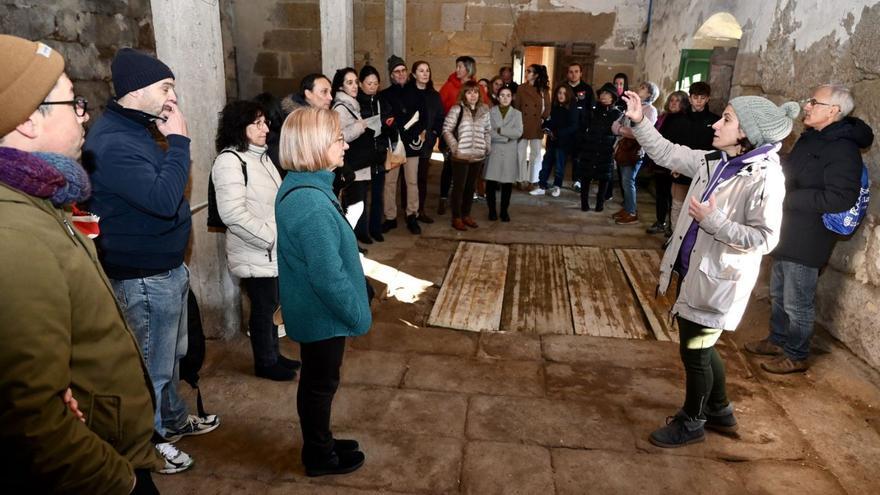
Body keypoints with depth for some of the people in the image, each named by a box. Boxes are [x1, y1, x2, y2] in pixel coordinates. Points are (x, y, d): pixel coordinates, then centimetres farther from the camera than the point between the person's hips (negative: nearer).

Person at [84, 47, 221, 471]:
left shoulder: (135, 130, 10)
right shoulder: (111, 142, -23)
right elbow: (163, 199, -31)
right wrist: (178, 140, -24)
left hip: (165, 267, 10)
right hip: (143, 277, -10)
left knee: (172, 353, 24)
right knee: (154, 363, 8)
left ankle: (174, 419, 43)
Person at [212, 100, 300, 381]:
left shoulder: (260, 155, 11)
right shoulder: (230, 161, -18)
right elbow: (233, 213, -26)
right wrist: (270, 238, -22)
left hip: (273, 250, 8)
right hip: (255, 254, -8)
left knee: (270, 305, 20)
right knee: (263, 308, 7)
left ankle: (273, 354, 36)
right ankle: (265, 363, 26)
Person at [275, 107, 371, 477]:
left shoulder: (298, 186, 2)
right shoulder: (312, 204, -31)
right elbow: (329, 276, -28)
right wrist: (357, 315, -14)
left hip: (312, 310, 9)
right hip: (323, 314, -9)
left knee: (317, 381, 24)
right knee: (320, 384, 11)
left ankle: (320, 443, 44)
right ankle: (320, 457, 33)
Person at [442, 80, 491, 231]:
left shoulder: (484, 110, 8)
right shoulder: (457, 109, -7)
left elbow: (487, 131, 16)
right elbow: (446, 130, -8)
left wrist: (488, 147, 5)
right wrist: (455, 148, -13)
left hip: (478, 156, 5)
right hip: (461, 156, -5)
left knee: (470, 186, 13)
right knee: (459, 187, 2)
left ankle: (466, 215, 25)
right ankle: (456, 218, 11)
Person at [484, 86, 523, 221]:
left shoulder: (517, 114, 8)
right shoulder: (490, 112, 4)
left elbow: (518, 132, -8)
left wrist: (500, 130, -13)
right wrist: (507, 137, -13)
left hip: (509, 154, 1)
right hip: (493, 152, -1)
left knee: (507, 184, 4)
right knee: (491, 183, 0)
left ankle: (504, 211, 16)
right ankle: (492, 210, 13)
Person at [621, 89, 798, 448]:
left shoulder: (765, 177, -20)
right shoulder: (714, 162, 3)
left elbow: (764, 239, -22)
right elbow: (667, 154, 11)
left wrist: (713, 222, -25)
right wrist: (639, 121, 3)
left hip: (718, 280, -8)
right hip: (694, 270, 8)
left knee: (693, 351, 5)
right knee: (700, 345, 21)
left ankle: (691, 422, 29)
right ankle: (720, 412, 43)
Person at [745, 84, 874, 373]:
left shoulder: (842, 149, -19)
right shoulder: (811, 138, 9)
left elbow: (840, 198, -28)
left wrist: (788, 197, -24)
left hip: (807, 240, -9)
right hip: (787, 233, 9)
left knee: (798, 302, 5)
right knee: (778, 294, 21)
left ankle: (797, 356, 22)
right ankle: (778, 340, 38)